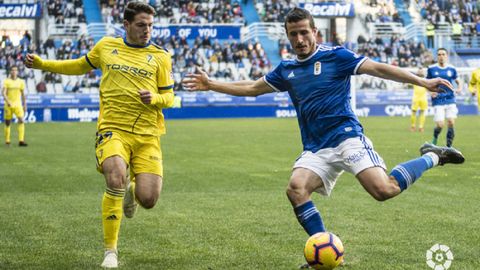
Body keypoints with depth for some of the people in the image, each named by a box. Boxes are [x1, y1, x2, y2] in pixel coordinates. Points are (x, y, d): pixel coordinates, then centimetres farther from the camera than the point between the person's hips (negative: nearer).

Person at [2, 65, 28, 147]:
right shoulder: (6, 81, -2)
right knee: (7, 123, 5)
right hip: (8, 105, -1)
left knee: (21, 121, -15)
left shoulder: (21, 81, 6)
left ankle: (21, 141, -18)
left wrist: (24, 105, 14)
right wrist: (8, 101, -30)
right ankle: (7, 141, 17)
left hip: (18, 104, 1)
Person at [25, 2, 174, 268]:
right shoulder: (106, 46, 10)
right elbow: (81, 66, 27)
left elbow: (168, 97, 9)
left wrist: (153, 99, -14)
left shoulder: (160, 56, 6)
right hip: (112, 129, 0)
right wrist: (42, 64, 20)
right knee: (115, 180, -28)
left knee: (148, 200, -10)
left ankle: (131, 191, 33)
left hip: (147, 136, 1)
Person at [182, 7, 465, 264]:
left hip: (346, 136, -5)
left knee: (385, 190, -24)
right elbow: (252, 88, 27)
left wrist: (422, 81, -12)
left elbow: (379, 68, -5)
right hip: (315, 149, 5)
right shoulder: (286, 69, 15)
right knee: (296, 189, -22)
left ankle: (432, 157, 4)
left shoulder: (335, 56, -1)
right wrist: (210, 84, 24)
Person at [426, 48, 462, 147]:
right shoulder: (431, 69, 1)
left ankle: (449, 146, 7)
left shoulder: (451, 69, 5)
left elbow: (458, 81, 17)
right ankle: (435, 138, 25)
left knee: (451, 122, -8)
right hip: (438, 101, -2)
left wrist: (459, 88, -4)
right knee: (440, 125, -9)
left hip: (450, 100, 2)